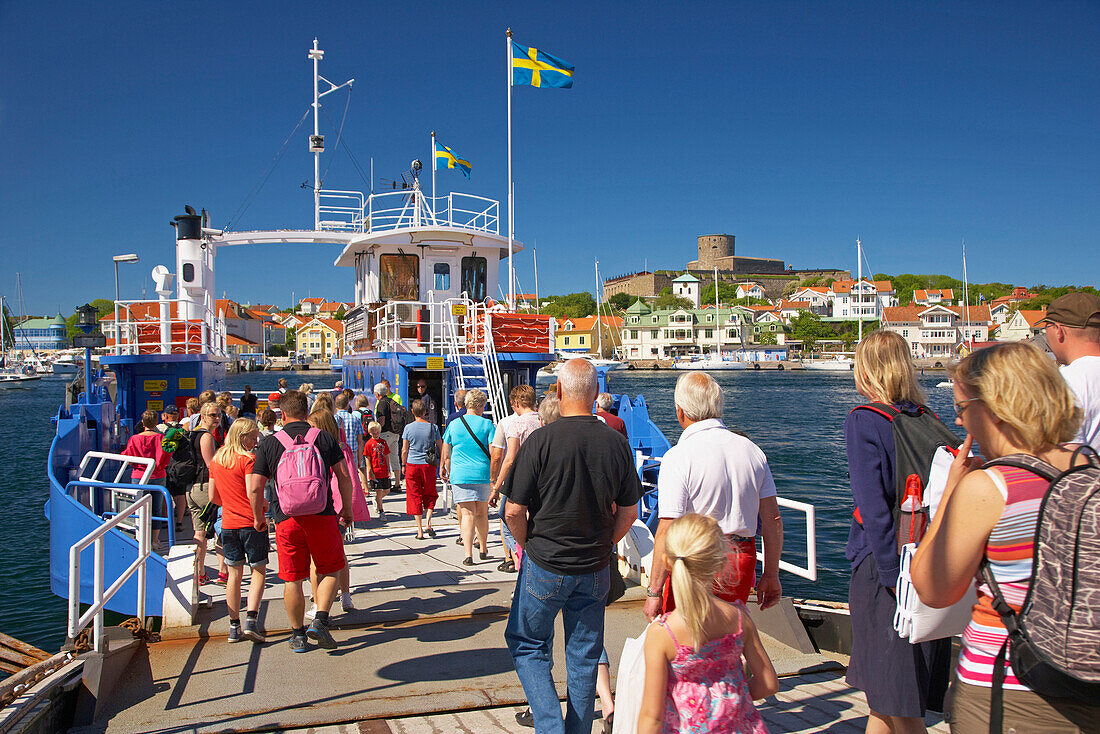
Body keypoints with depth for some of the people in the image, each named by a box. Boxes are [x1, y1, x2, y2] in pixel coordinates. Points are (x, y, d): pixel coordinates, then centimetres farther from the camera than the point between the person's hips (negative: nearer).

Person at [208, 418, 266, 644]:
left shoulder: (216, 460, 9)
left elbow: (213, 496, 13)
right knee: (259, 572, 6)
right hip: (251, 524, -6)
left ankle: (234, 627, 17)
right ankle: (251, 619, -6)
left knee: (234, 574, 13)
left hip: (228, 523, 6)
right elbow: (252, 492, -22)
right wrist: (259, 516, -11)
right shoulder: (248, 459, -13)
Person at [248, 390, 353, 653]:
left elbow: (255, 488, -1)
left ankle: (298, 634, 20)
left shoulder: (269, 444, 3)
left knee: (292, 579, 11)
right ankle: (320, 620, 0)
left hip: (287, 520, 0)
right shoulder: (324, 438, 3)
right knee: (330, 570, 15)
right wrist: (347, 508, 14)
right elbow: (344, 477, 1)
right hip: (322, 516, 0)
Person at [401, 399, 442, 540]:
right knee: (430, 495, 16)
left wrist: (404, 465, 13)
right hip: (429, 465, 1)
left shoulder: (408, 428, -5)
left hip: (413, 465, -1)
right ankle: (427, 523, 0)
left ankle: (420, 530, 7)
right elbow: (440, 448, 2)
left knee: (415, 497, 6)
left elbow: (404, 450, -2)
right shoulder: (433, 427, -3)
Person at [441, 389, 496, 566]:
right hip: (483, 474, 0)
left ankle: (468, 553, -13)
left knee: (467, 514, -2)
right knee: (481, 514, 15)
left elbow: (446, 455, 8)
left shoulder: (453, 424, 4)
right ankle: (484, 549, 29)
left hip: (460, 475, 0)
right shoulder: (487, 424, -2)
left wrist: (444, 467, 23)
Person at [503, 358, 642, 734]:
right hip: (595, 569, 4)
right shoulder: (616, 443, -5)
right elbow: (629, 512, 3)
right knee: (584, 657, 17)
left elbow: (514, 512, -14)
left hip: (545, 565, -3)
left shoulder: (540, 441, -16)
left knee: (527, 645, 16)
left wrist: (527, 545, 4)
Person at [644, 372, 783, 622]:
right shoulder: (751, 450, 3)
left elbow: (668, 530, -18)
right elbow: (773, 519, 5)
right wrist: (771, 576, 14)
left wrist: (654, 591, -13)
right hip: (743, 560, 6)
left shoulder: (678, 457, -14)